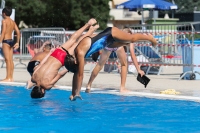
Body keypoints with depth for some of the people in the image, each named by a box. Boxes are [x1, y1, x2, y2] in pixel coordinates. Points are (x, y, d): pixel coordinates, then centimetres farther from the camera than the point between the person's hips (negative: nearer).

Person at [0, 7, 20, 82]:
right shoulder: (13, 22, 14)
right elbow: (18, 33, 12)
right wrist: (17, 43, 16)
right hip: (11, 41, 8)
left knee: (7, 59, -9)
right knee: (11, 60, 8)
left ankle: (8, 78, -11)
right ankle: (11, 77, 9)